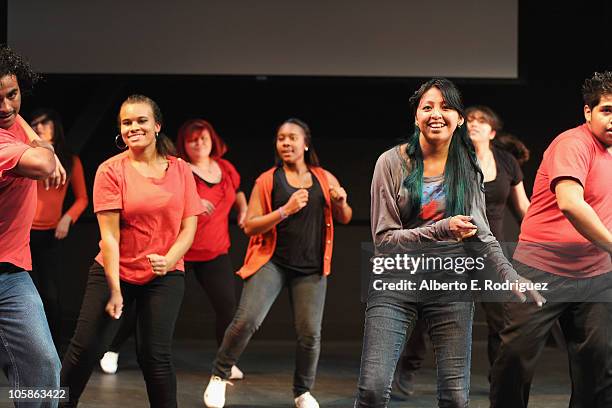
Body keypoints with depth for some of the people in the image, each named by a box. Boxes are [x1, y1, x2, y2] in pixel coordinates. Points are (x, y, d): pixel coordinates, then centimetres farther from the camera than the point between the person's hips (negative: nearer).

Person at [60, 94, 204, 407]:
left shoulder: (180, 170, 1)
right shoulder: (111, 170, -6)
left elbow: (188, 227, 0)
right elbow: (109, 234, -10)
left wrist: (168, 260, -18)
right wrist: (114, 289, -14)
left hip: (165, 276, 1)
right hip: (114, 272, -1)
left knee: (154, 354, -4)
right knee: (85, 349, -1)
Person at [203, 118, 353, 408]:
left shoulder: (324, 178, 8)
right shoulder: (268, 181, 0)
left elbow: (344, 219, 17)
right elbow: (250, 226, -5)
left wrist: (341, 204, -6)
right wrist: (286, 210, -17)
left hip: (311, 270, 2)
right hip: (272, 263, -2)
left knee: (310, 333, -1)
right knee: (247, 320, -17)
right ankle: (219, 376, 4)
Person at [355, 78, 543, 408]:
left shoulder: (468, 168, 6)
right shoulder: (392, 163, -4)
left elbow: (481, 234, 11)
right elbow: (384, 239, -6)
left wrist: (511, 277, -4)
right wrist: (441, 230, -19)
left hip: (450, 285, 3)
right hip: (396, 283, -2)